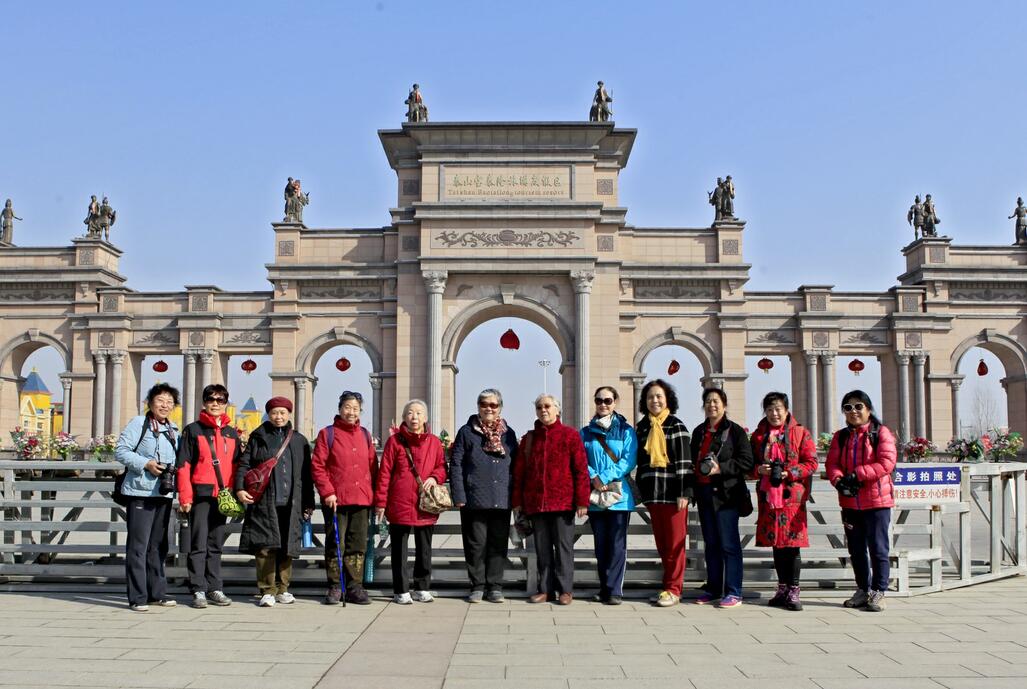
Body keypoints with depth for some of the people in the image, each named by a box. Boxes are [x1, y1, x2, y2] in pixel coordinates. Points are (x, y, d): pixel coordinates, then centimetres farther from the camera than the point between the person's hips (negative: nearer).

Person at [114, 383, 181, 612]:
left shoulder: (173, 430, 17)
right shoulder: (138, 423, -4)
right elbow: (120, 451, -10)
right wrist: (145, 463, -19)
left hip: (164, 493, 7)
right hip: (141, 492, -7)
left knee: (159, 545, 13)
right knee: (138, 545, -6)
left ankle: (157, 592, 22)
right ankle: (137, 597, -2)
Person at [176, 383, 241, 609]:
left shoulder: (232, 433, 14)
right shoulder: (193, 430, 2)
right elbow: (183, 465, -3)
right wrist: (185, 496, -10)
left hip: (223, 496, 4)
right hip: (200, 494, -4)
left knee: (216, 544, 10)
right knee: (199, 544, -3)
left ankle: (215, 589, 15)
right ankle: (198, 590, 2)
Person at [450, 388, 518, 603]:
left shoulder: (508, 434, 13)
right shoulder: (467, 432, 4)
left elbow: (515, 466, 15)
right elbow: (456, 465, 0)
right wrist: (459, 496, -9)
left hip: (502, 500, 2)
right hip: (474, 499, -2)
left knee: (498, 544, 5)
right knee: (476, 544, 3)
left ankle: (495, 586, 15)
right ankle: (477, 586, 14)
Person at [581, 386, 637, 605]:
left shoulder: (626, 431, 5)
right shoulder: (586, 432, 12)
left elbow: (629, 460, -6)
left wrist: (606, 477, -14)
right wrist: (593, 478, -13)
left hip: (619, 495, -2)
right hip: (594, 496, 3)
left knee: (617, 544, -5)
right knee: (601, 544, 8)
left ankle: (614, 590, -3)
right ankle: (604, 588, 15)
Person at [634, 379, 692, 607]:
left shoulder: (676, 426, -3)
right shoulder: (642, 427, 12)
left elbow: (684, 461, -7)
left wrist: (684, 493, -13)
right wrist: (641, 490, 12)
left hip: (673, 493, -5)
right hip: (652, 494, 5)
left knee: (675, 543, 0)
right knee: (661, 543, 9)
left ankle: (673, 590, 5)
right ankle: (670, 585, 17)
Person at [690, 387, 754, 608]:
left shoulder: (735, 430, -4)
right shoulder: (698, 431, 15)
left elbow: (747, 462, -10)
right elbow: (693, 460, 22)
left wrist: (721, 468, -18)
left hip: (726, 493, -6)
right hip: (704, 492, 6)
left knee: (729, 544, -5)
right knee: (710, 544, 12)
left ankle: (733, 592, 1)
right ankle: (713, 589, 19)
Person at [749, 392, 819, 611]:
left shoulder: (800, 433, 2)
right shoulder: (758, 436, 12)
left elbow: (812, 463, -1)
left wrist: (789, 473, -14)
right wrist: (759, 469, -7)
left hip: (792, 497, -3)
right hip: (768, 497, 3)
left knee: (792, 545, -3)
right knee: (776, 545, 9)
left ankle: (793, 591, 5)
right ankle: (782, 589, 20)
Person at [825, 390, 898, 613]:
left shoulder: (881, 433, -4)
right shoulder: (840, 437, 11)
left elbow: (887, 462, -15)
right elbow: (832, 464, 4)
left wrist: (857, 475, -20)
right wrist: (839, 480, -18)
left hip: (877, 501, -5)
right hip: (850, 502, 5)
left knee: (878, 548, 0)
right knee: (856, 549, 13)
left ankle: (878, 592, 9)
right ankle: (862, 590, 25)